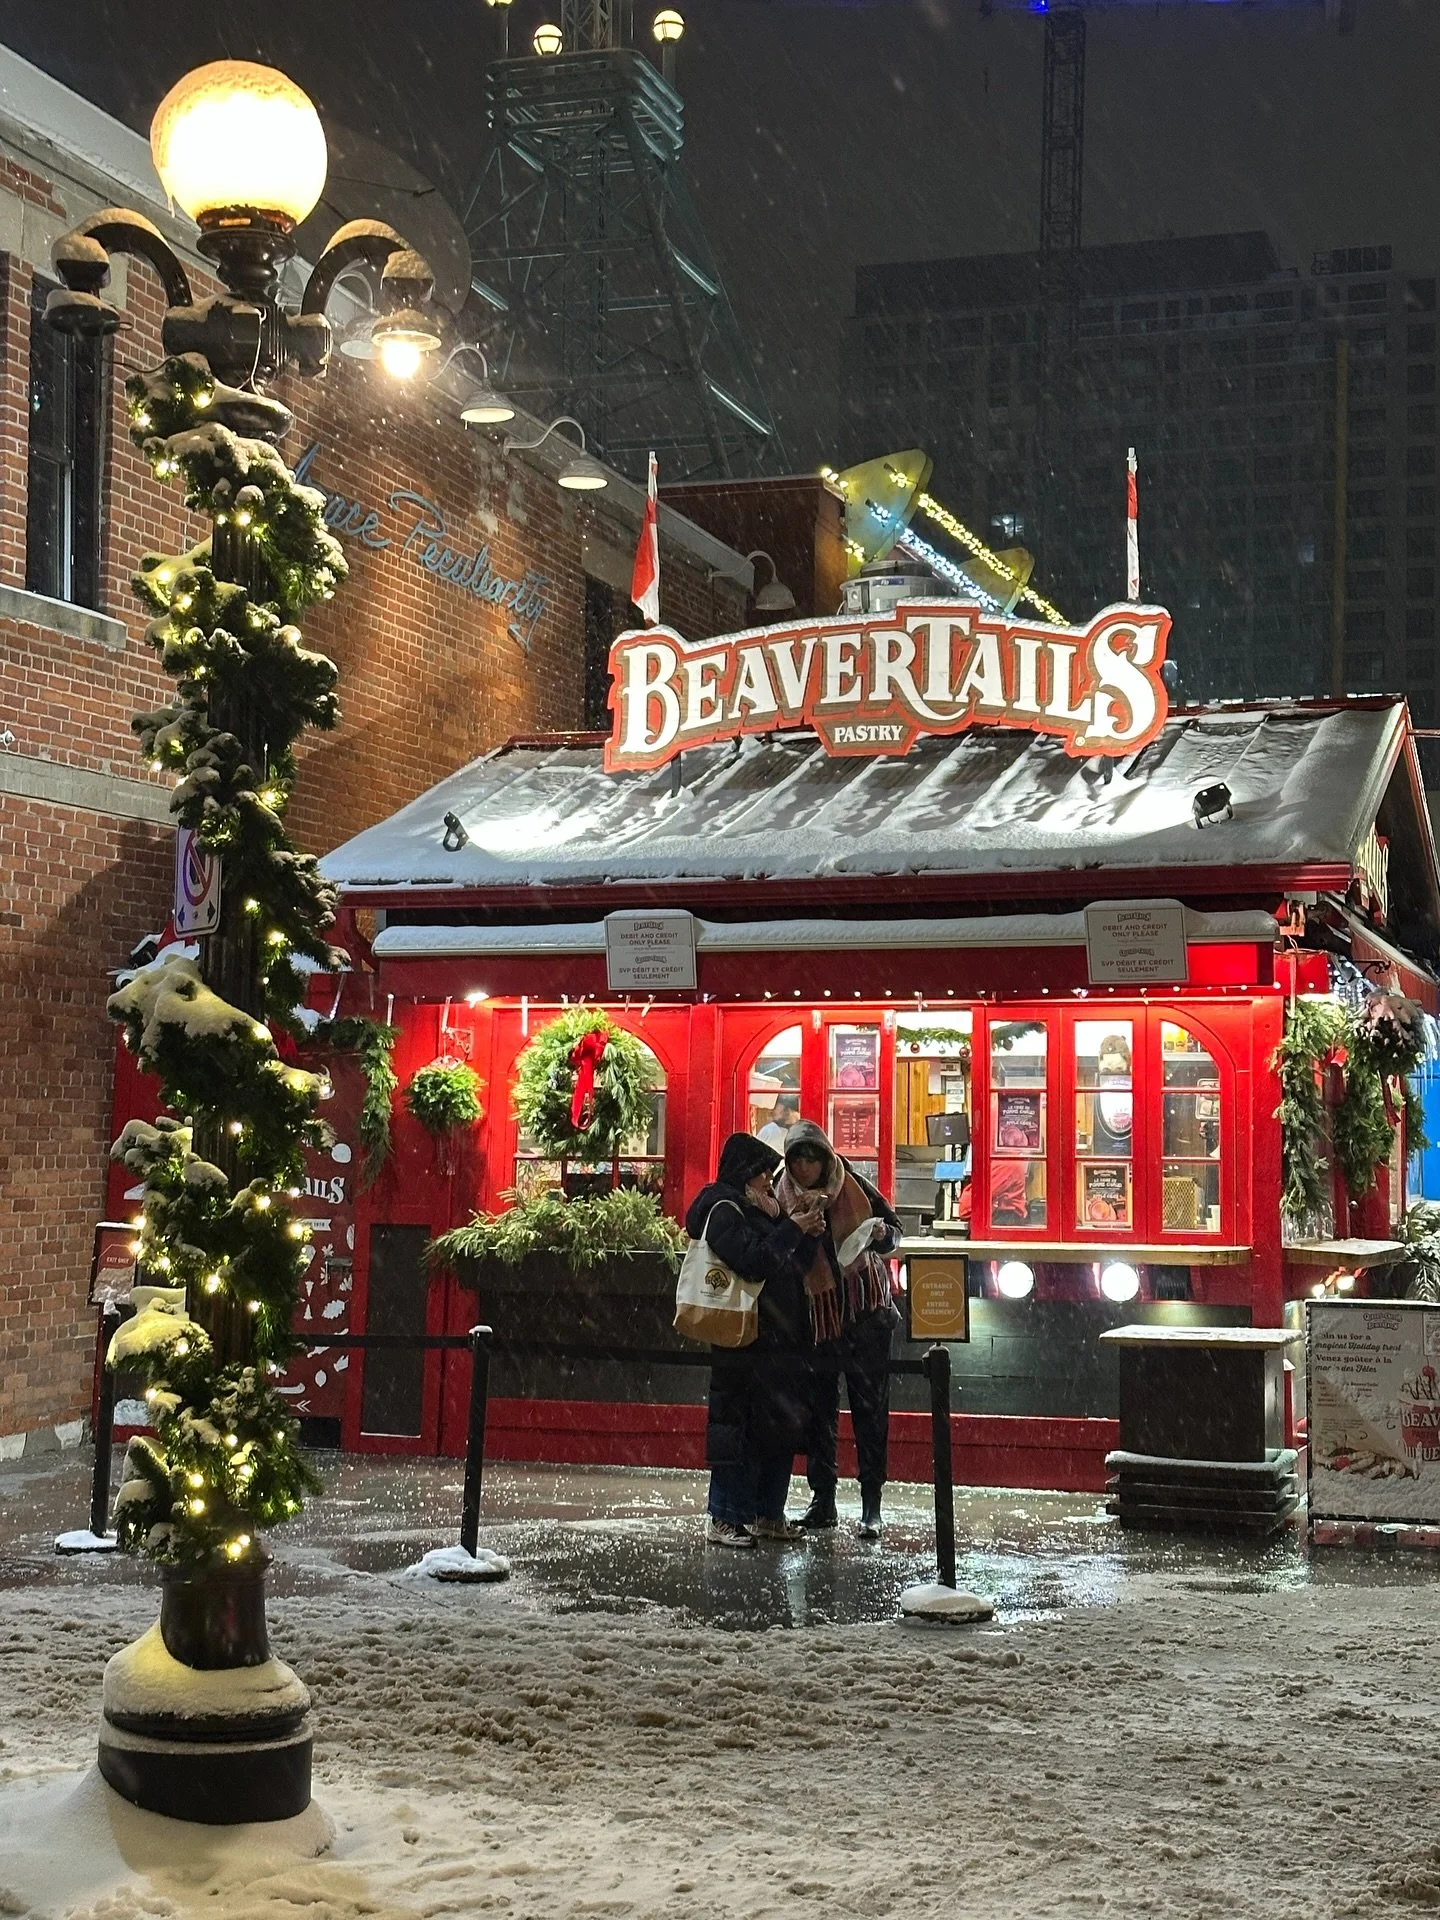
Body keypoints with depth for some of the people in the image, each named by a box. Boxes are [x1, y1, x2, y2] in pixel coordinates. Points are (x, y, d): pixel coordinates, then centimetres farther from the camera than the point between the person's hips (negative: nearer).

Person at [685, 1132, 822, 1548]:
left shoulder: (755, 1210, 19)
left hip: (778, 1339, 10)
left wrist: (808, 1236, 5)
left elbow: (790, 1268, 20)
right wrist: (791, 1229, -13)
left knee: (783, 1429, 10)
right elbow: (755, 1261, -20)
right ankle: (723, 1520, -1)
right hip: (746, 1340, -10)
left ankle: (767, 1514, 18)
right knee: (738, 1429, -6)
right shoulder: (724, 1210, -9)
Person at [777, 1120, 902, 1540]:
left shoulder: (854, 1187, -3)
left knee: (870, 1406, -2)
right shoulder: (786, 1199, 0)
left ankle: (872, 1504, 0)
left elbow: (894, 1230, 6)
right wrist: (799, 1224, -22)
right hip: (816, 1312, 2)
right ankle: (822, 1499, 15)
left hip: (865, 1307, -2)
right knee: (818, 1407, 6)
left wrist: (882, 1233, -17)